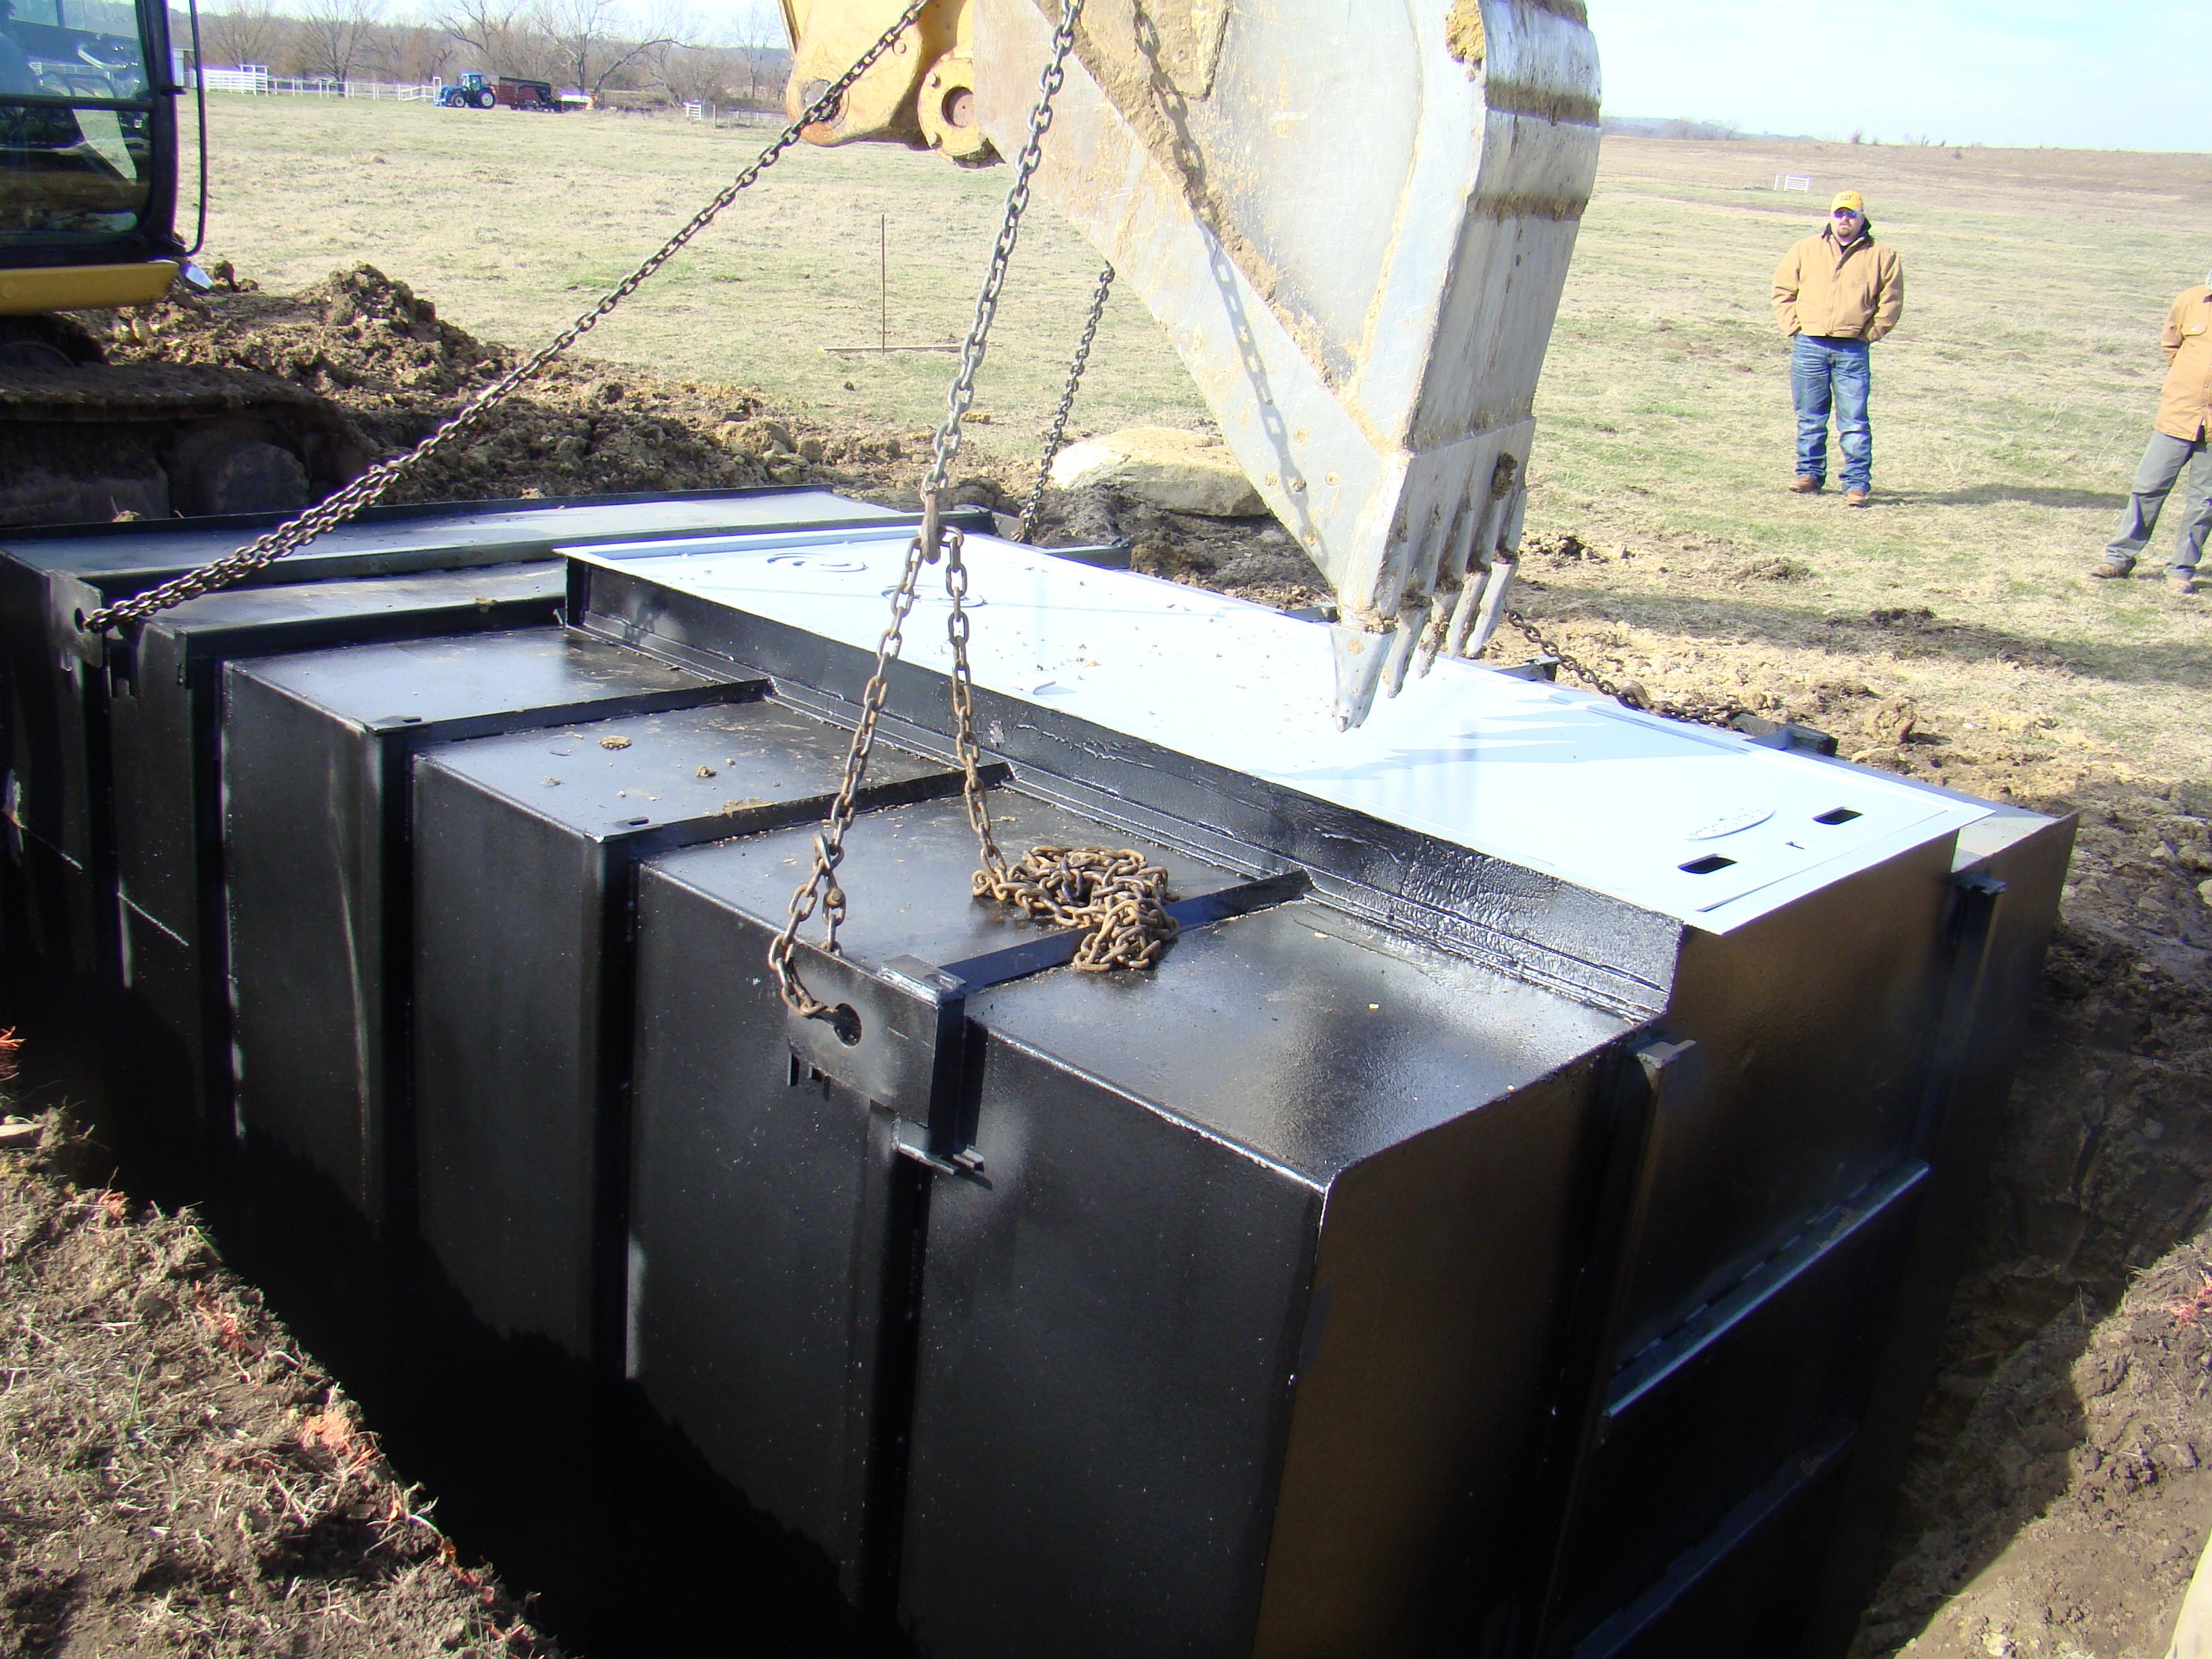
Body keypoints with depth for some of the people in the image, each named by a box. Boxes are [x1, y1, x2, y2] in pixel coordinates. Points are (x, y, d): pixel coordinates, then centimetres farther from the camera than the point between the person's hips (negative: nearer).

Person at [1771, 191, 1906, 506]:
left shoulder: (1881, 257, 7)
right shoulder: (1805, 250, 11)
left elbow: (1891, 303, 9)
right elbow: (1782, 291, 13)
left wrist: (1868, 335, 0)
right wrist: (1794, 327, 3)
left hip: (1852, 350, -2)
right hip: (1808, 346, 2)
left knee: (1854, 420, -5)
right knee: (1809, 418, 9)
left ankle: (1858, 482, -2)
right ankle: (1810, 474, 20)